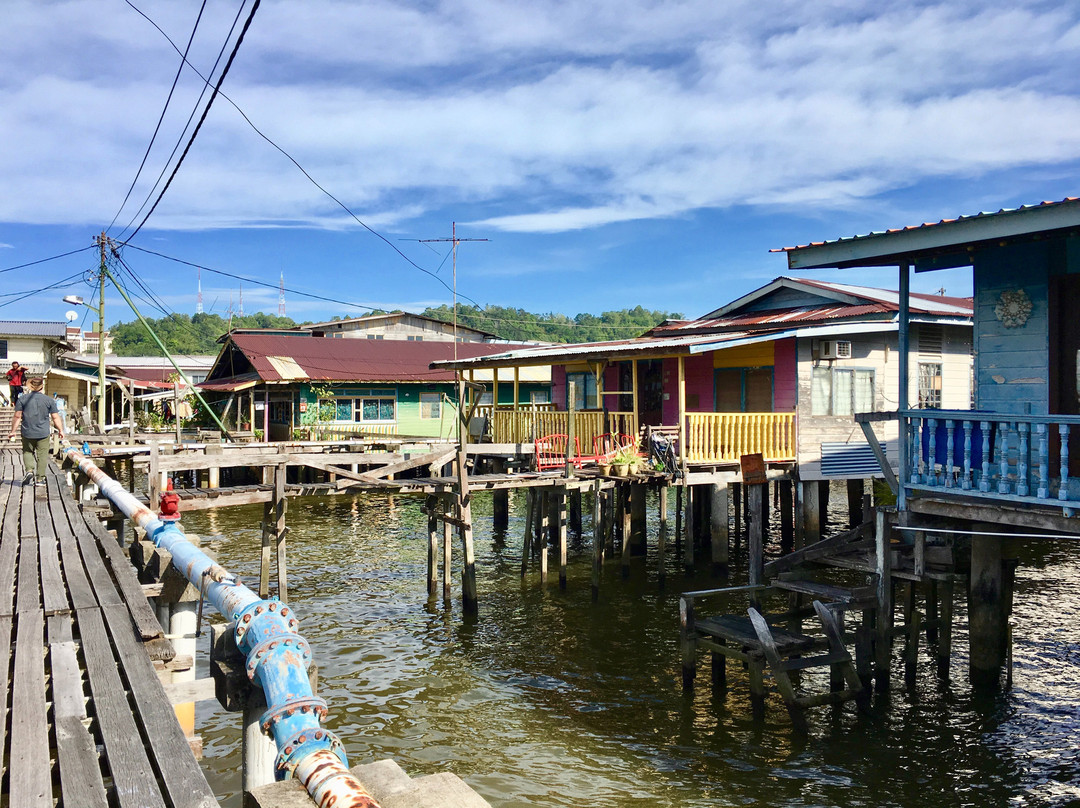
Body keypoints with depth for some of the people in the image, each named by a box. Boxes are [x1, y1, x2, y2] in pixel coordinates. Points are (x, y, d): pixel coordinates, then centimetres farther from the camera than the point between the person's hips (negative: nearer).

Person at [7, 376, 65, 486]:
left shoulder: (22, 399, -1)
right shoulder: (49, 400, -3)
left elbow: (17, 417, -2)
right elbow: (55, 417, -1)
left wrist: (13, 431, 6)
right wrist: (61, 430, 9)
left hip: (27, 432, 1)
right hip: (43, 433, -1)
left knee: (27, 452, 19)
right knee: (42, 455, 6)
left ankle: (29, 470, -3)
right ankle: (40, 479, 7)